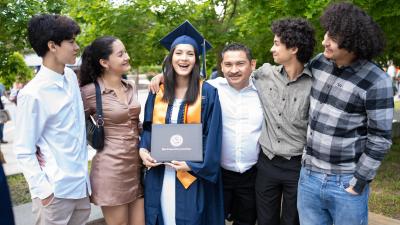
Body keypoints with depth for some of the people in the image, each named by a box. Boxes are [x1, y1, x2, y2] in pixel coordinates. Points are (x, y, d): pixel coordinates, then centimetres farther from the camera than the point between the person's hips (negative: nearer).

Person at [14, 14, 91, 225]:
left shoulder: (72, 77, 2)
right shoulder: (33, 93, -18)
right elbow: (24, 152, -14)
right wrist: (43, 191, -16)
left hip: (81, 182, 6)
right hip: (56, 189, -6)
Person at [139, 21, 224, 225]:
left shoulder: (207, 93, -6)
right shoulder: (158, 92, 5)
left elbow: (212, 135, -7)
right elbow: (148, 127, 12)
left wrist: (194, 165, -15)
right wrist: (143, 149, -6)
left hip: (192, 174, -3)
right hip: (159, 172, 3)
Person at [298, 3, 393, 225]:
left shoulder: (376, 81, -16)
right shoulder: (318, 62, -1)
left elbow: (380, 139, -11)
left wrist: (359, 181, -10)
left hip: (346, 183, -4)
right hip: (308, 176, 5)